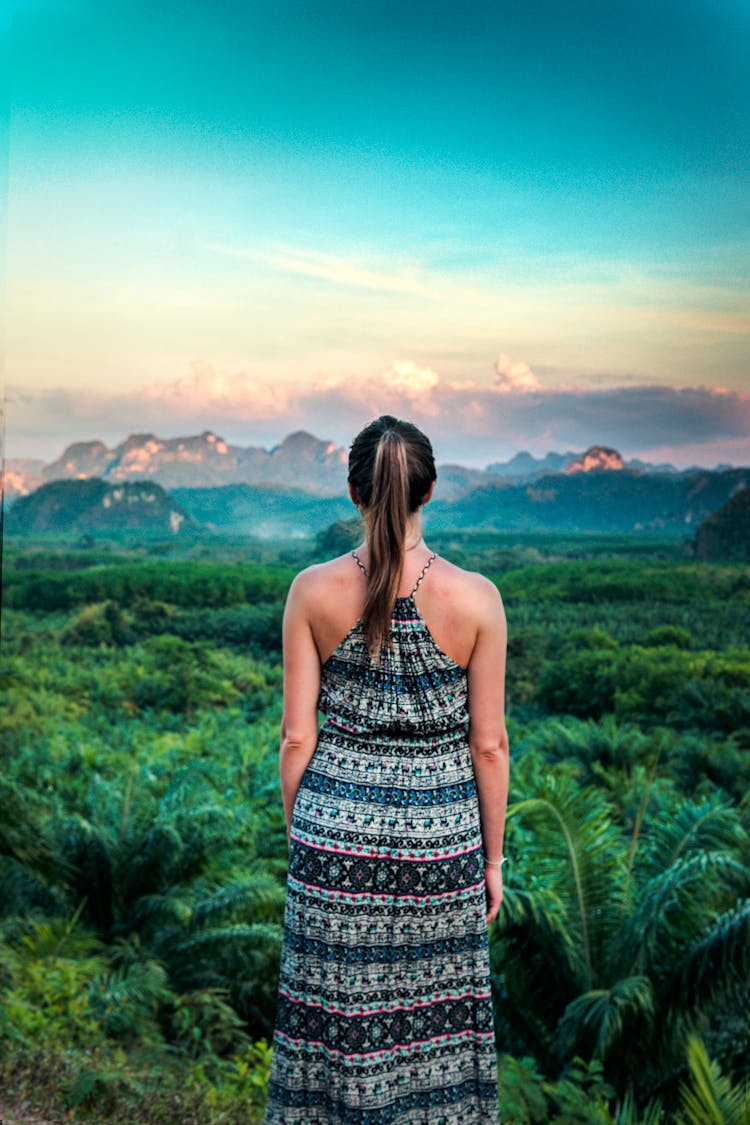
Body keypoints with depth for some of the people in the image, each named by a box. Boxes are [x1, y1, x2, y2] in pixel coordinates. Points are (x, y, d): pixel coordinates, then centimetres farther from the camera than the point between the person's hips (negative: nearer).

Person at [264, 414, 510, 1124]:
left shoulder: (313, 591, -9)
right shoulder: (476, 598, -11)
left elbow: (297, 736, -4)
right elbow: (488, 744, -5)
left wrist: (300, 838, 10)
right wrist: (493, 858, 7)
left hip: (336, 828, 1)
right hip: (442, 837, 0)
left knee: (336, 1013, 15)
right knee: (436, 1015, 17)